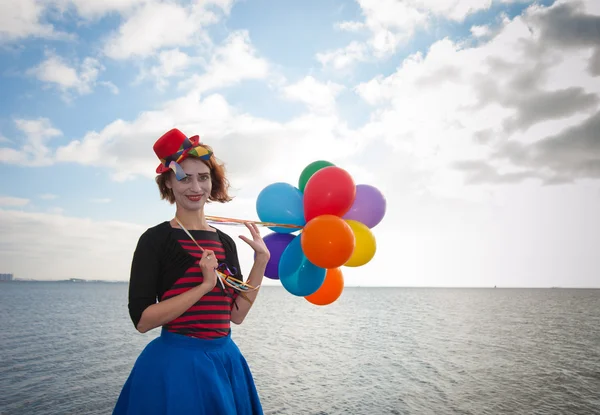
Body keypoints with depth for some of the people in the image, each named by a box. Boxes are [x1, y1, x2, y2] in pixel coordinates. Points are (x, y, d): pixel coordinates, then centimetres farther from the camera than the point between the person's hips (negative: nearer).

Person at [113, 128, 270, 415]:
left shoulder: (225, 242, 5)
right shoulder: (156, 239, -10)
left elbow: (236, 314, 3)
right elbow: (142, 319, -16)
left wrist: (261, 260, -2)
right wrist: (205, 285, -20)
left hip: (225, 361, 6)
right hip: (175, 364, -5)